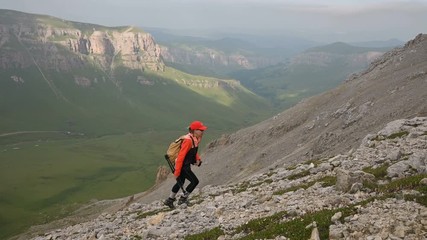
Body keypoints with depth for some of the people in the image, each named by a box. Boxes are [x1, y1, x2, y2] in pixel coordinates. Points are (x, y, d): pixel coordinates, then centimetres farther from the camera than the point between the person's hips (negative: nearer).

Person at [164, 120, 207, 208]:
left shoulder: (195, 139, 2)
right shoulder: (188, 140, -26)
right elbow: (181, 156, -25)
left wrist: (197, 159, 3)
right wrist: (177, 172, -23)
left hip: (186, 165, 10)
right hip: (182, 166, -10)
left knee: (180, 182, 24)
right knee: (195, 181, -6)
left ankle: (170, 200, 40)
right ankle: (183, 198, 10)